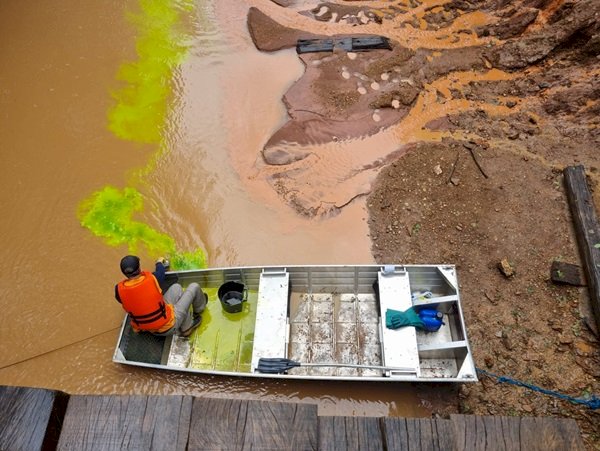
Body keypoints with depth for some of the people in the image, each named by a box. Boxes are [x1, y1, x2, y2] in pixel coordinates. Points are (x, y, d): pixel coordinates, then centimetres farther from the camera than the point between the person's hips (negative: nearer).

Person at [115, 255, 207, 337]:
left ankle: (187, 327, 30)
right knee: (194, 287, 8)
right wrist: (159, 263, 23)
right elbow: (160, 273, -2)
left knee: (176, 287, 20)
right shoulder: (151, 279, -27)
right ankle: (199, 309, 42)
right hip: (170, 327, -5)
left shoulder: (119, 290, -19)